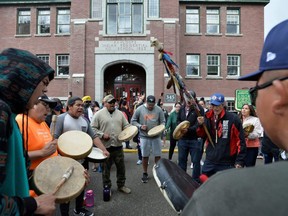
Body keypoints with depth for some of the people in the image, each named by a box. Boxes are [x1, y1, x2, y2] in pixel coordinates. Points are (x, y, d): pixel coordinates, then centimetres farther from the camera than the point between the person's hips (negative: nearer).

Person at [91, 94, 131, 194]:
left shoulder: (120, 113, 9)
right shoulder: (98, 114, -4)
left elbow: (126, 125, 13)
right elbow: (93, 128, -5)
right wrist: (102, 135, -16)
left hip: (118, 146, 4)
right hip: (105, 146, -4)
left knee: (121, 167, 14)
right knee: (106, 169, 11)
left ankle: (121, 185, 33)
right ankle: (107, 187, 29)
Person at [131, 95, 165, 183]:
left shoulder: (159, 110, -2)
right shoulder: (139, 109, -5)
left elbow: (163, 122, 4)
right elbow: (133, 121, 1)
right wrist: (140, 126, -14)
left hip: (156, 136, 1)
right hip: (144, 136, -1)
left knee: (158, 155, 8)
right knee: (145, 156, 10)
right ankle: (145, 173, 27)